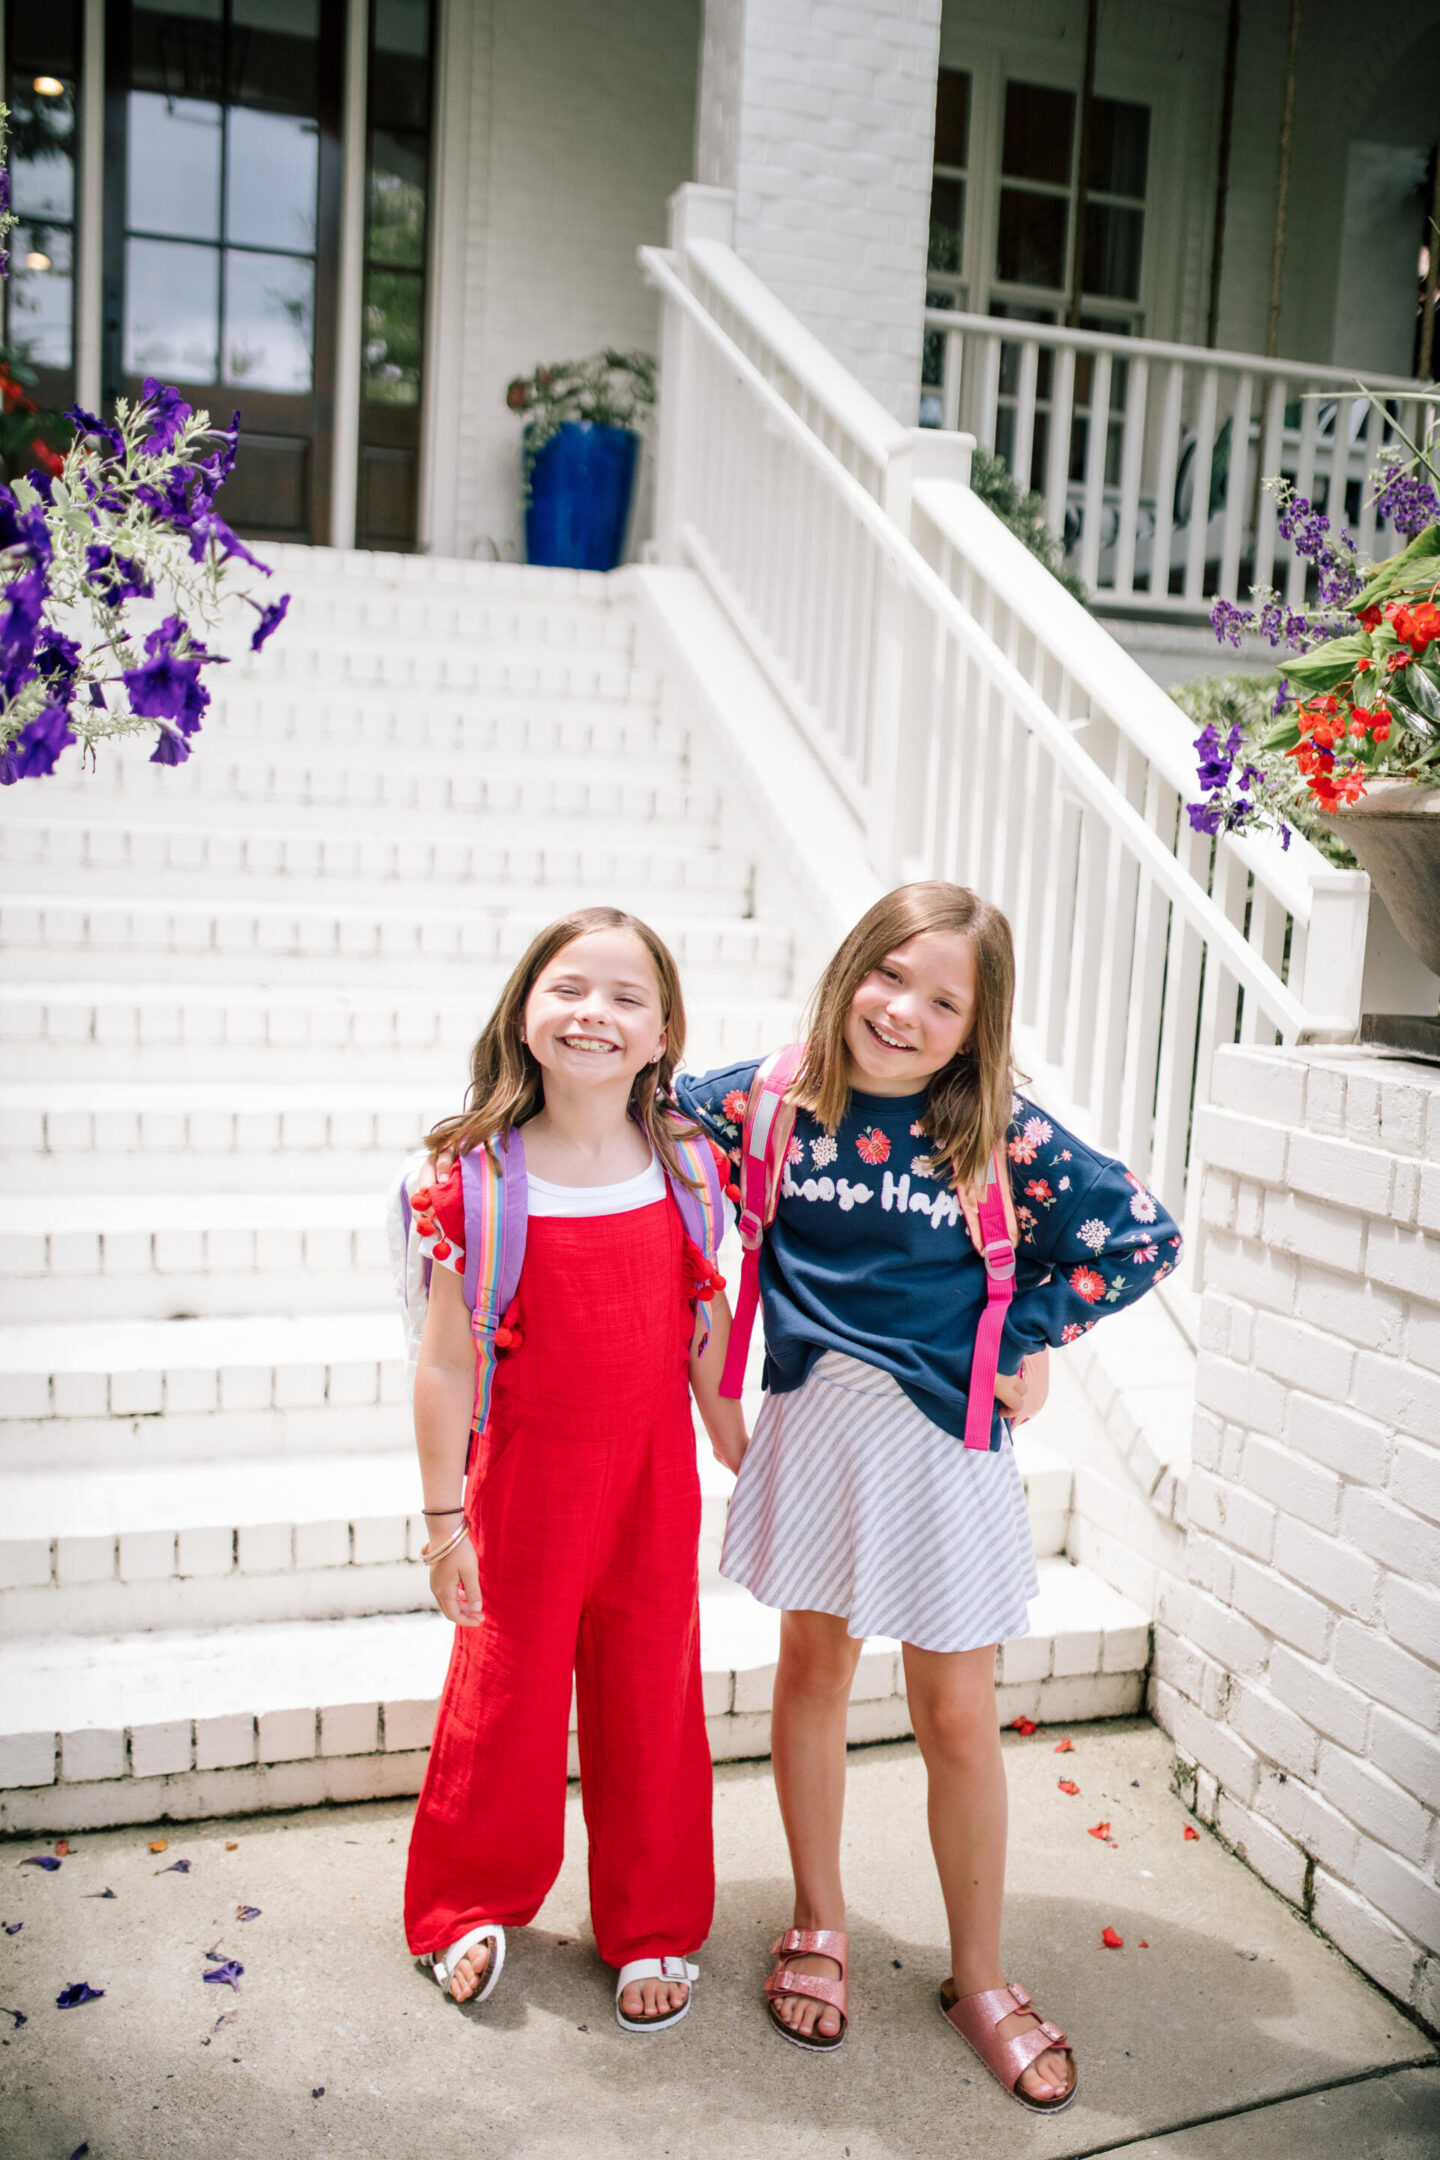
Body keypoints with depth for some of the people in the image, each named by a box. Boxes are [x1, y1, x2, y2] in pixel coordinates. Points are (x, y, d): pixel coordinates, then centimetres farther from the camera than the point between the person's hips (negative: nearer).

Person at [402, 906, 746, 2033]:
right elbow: (446, 1361, -9)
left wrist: (739, 1453, 13)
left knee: (652, 1702, 14)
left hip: (654, 1478, 2)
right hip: (527, 1476, -2)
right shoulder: (478, 1178, -14)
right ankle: (472, 1900, 41)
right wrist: (446, 1517, -5)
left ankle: (654, 1926, 36)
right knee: (506, 1694, 15)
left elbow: (705, 1330, 5)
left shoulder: (684, 1166, -6)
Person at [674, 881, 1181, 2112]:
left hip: (945, 1442, -2)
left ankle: (980, 1978, 30)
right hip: (816, 1423, 2)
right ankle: (819, 1926, 39)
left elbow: (1143, 1235, -8)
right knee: (814, 1666, 17)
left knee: (958, 1714, 8)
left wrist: (1028, 1340, -7)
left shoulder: (1003, 1136, -14)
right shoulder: (773, 1099, -8)